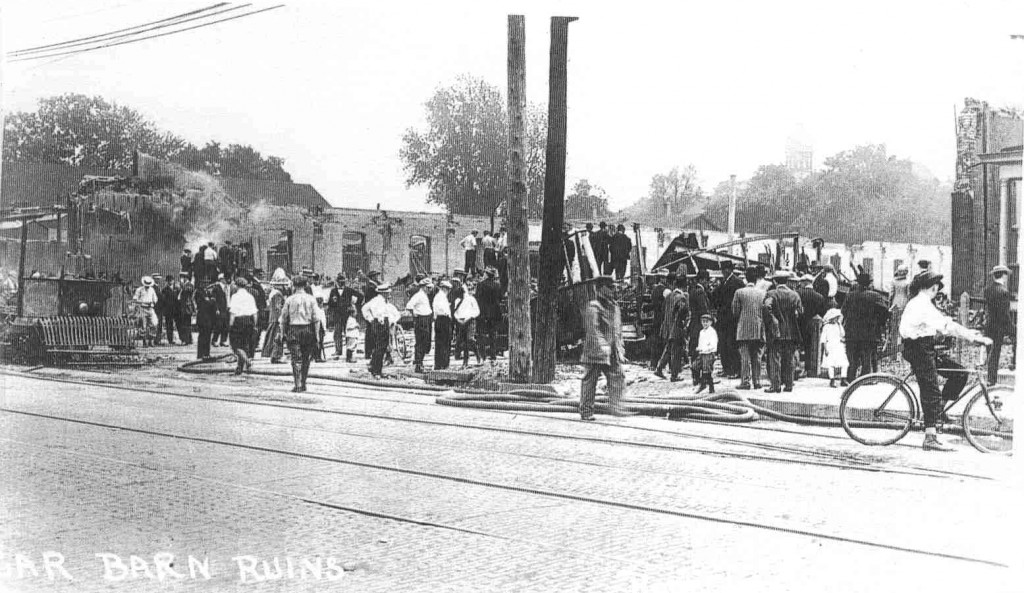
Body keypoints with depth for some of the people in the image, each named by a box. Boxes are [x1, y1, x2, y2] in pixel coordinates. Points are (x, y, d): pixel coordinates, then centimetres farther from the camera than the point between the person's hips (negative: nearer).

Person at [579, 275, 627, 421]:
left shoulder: (614, 306, 14)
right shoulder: (593, 307, -11)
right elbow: (593, 329, -19)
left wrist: (620, 348, 16)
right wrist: (603, 346, -27)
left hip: (613, 353, 7)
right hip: (595, 352, -7)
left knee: (616, 377, -2)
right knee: (589, 381, 1)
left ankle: (617, 407, 0)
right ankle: (586, 412, 9)